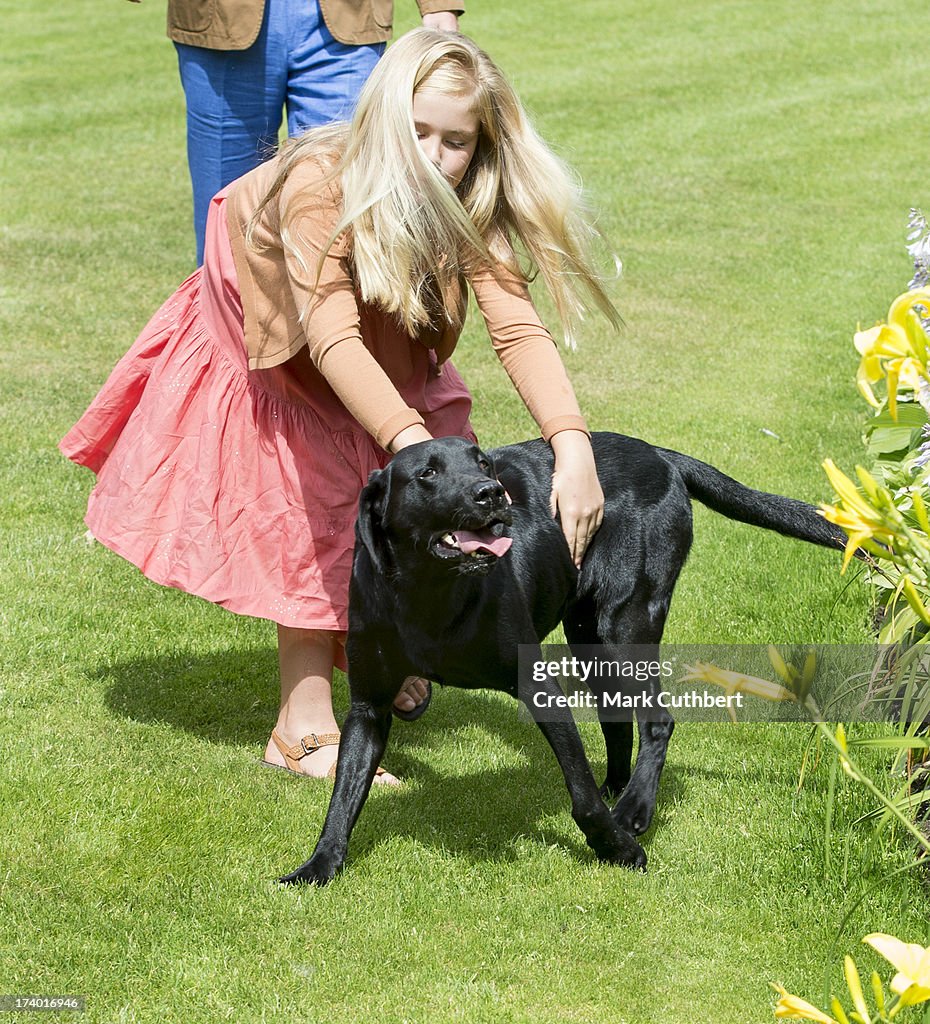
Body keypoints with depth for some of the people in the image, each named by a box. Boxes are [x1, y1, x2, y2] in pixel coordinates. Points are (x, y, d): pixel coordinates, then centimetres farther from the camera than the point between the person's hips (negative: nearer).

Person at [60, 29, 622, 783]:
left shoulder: (468, 208, -26)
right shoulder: (318, 183, -40)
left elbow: (518, 328, -38)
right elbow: (332, 339, -49)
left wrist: (573, 446, -54)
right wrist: (411, 444, -63)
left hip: (383, 365, 4)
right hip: (270, 357, -4)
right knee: (317, 524, -9)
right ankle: (304, 734, -2)